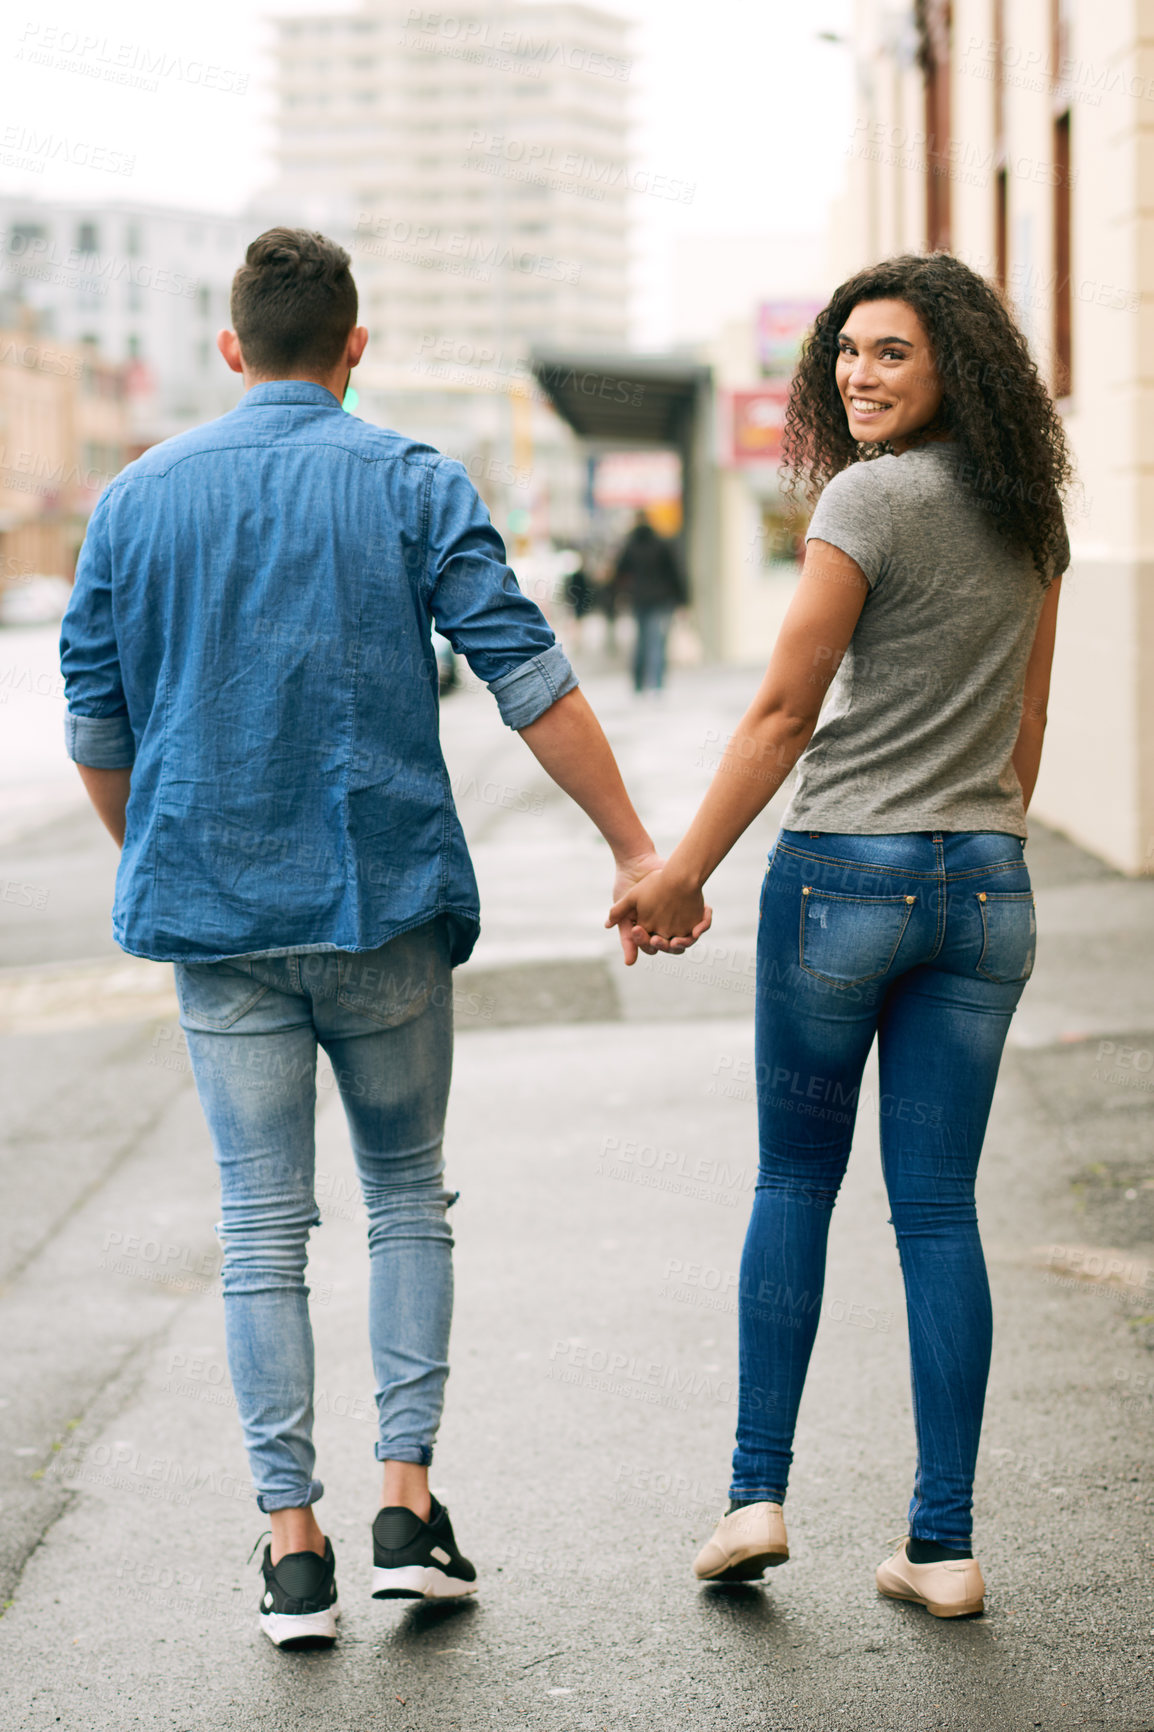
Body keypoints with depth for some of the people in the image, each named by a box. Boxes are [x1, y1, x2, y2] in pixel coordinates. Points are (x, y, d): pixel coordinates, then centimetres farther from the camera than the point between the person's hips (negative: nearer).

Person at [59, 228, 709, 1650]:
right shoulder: (411, 487, -2)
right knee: (406, 1192, 14)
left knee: (262, 1224, 6)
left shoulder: (138, 499, 5)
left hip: (215, 912, 1)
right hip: (384, 902, -1)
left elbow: (96, 726, 10)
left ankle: (293, 1541, 5)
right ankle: (407, 1502, 6)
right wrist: (636, 850, -3)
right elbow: (531, 683, -7)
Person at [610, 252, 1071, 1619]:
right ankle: (942, 1544, 6)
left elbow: (783, 714, -11)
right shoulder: (1032, 515, 9)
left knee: (794, 1179, 12)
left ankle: (756, 1491, 10)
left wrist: (680, 875, -6)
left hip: (844, 875, -5)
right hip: (986, 888, 5)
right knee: (938, 1210, 6)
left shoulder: (870, 500, -12)